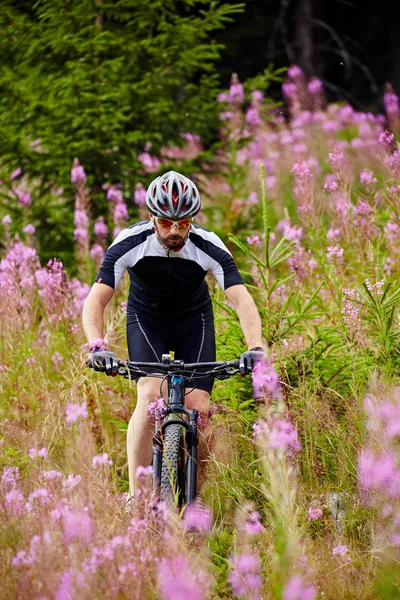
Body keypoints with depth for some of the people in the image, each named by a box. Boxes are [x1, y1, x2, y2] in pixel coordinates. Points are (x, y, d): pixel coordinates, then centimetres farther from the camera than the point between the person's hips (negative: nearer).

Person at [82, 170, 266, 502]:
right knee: (150, 398, -25)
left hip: (194, 322, 1)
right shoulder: (130, 243, -27)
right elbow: (96, 300, -30)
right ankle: (136, 497, -22)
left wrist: (255, 348, -50)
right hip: (146, 322, -1)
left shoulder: (209, 247, -26)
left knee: (198, 410, -14)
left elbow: (242, 300, -33)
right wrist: (97, 347, -47)